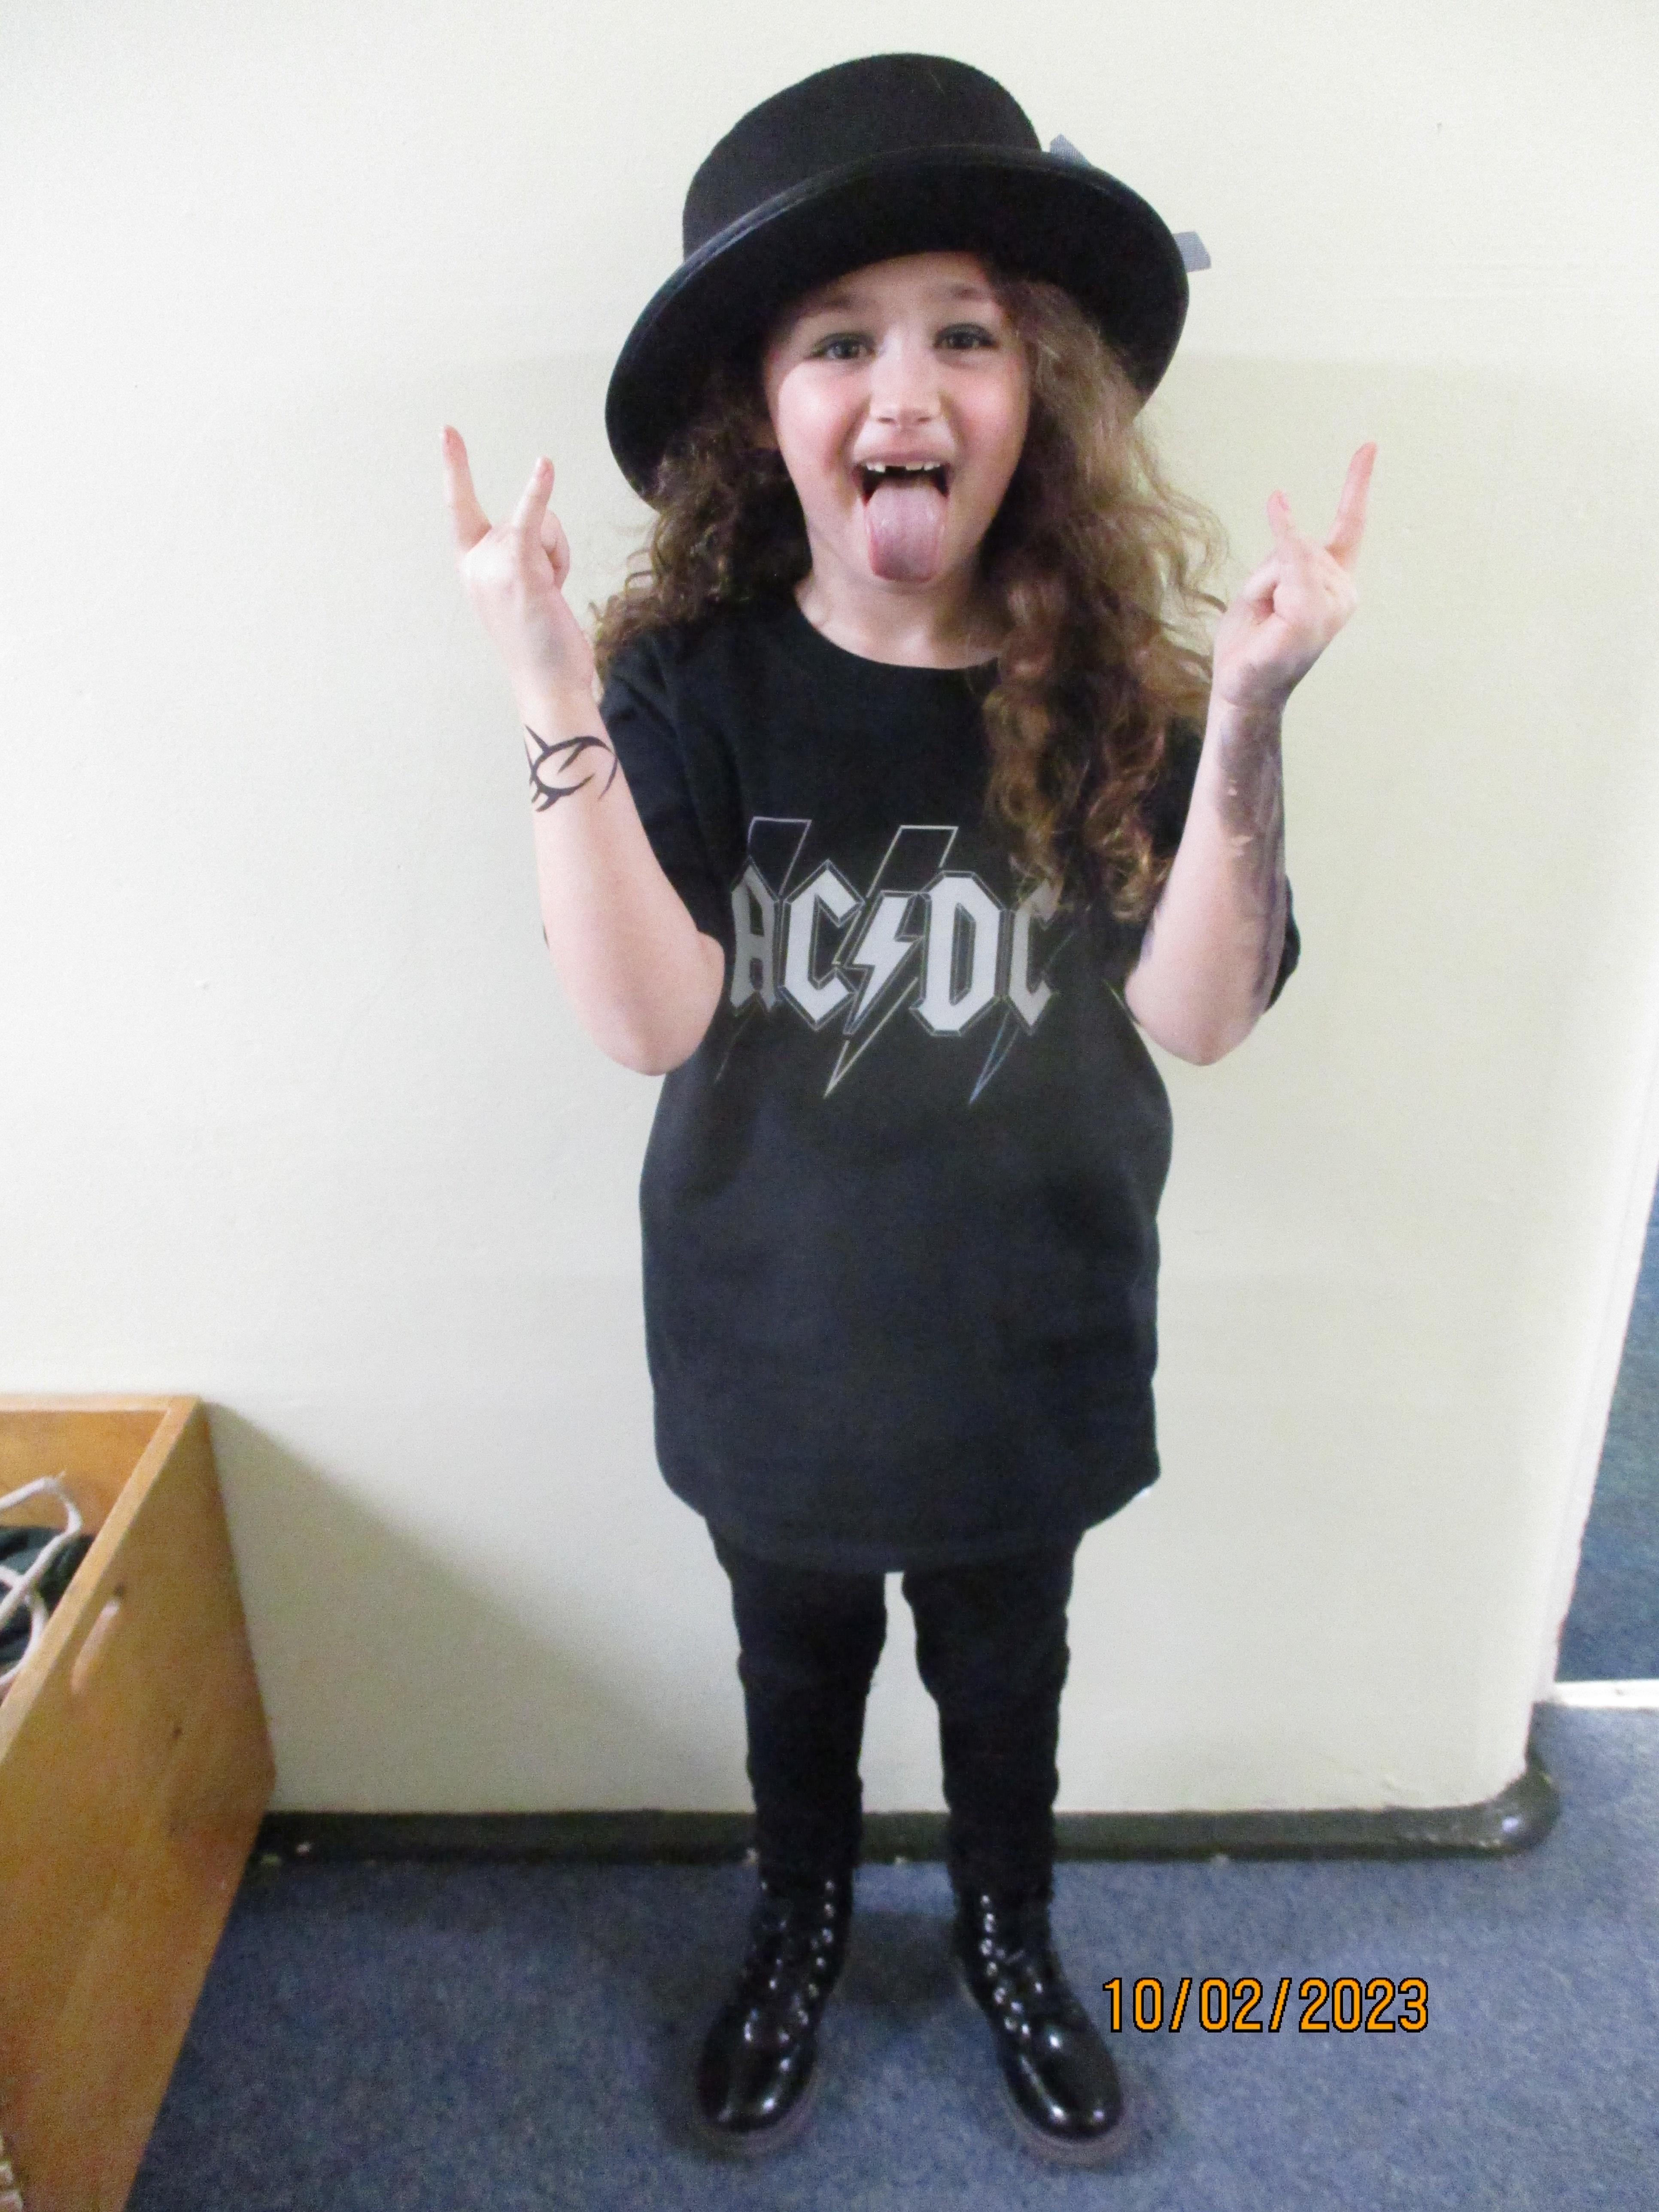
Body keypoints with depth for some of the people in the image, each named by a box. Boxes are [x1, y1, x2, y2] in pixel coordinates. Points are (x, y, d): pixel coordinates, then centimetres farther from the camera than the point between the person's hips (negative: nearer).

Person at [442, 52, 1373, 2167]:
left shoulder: (1116, 683, -12)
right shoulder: (692, 681, -14)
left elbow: (1198, 1013, -19)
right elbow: (650, 1020, -24)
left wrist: (1244, 722, -32)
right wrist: (554, 702, -33)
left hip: (1030, 1339, 1)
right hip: (772, 1340, 0)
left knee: (1005, 1674, 24)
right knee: (798, 1673, 25)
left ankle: (1008, 1936, 56)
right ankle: (799, 1925, 56)